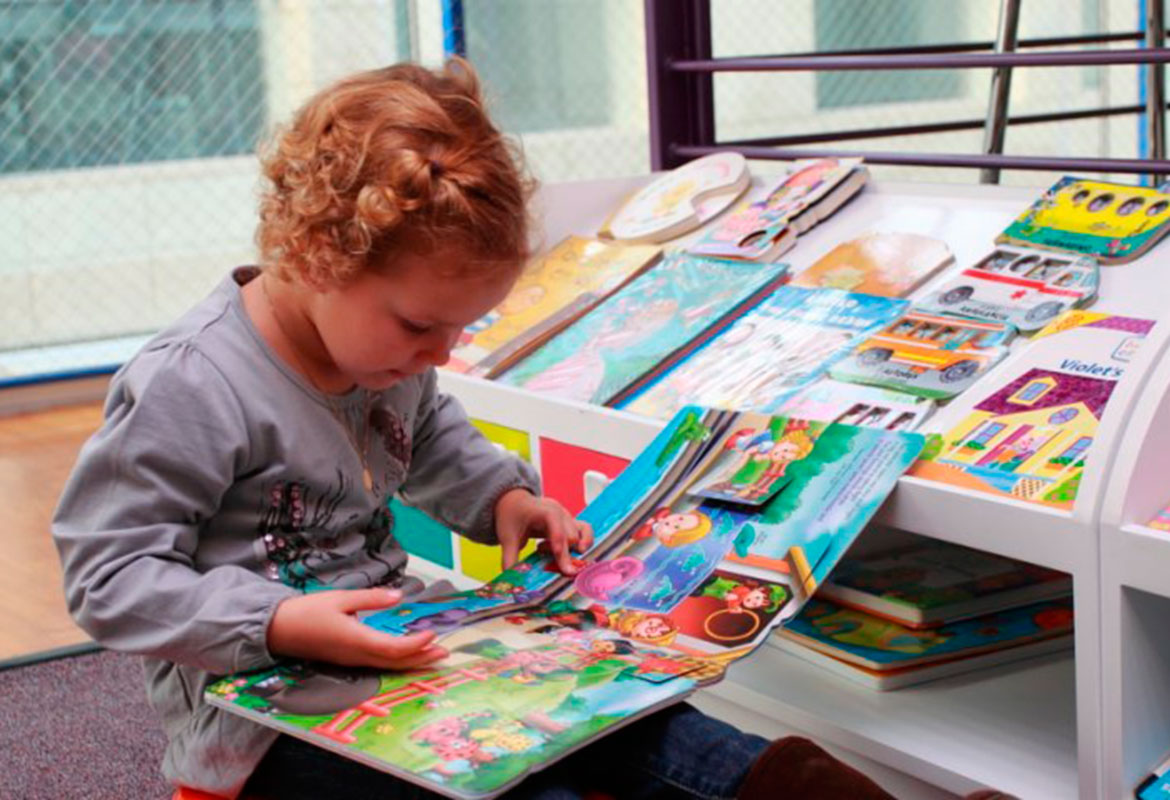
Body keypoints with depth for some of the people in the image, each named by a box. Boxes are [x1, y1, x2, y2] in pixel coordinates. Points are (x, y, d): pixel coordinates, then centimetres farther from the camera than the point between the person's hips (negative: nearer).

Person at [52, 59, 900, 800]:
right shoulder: (187, 390, -24)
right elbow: (108, 577, -21)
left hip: (388, 644, 8)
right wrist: (277, 624, -32)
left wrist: (502, 495, 7)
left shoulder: (387, 349, 4)